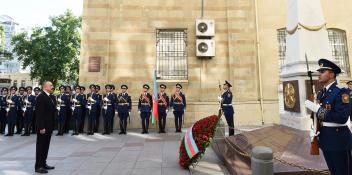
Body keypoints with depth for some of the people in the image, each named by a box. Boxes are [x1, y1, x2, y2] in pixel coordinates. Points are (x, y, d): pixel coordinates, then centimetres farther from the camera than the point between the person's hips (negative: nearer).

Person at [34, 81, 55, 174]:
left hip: (49, 126, 8)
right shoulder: (41, 97, -15)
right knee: (40, 146, 3)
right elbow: (39, 113, -19)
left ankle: (43, 164, 27)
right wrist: (41, 127, -20)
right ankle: (38, 166, 14)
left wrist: (51, 125, 11)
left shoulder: (49, 97, 12)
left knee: (46, 146, 16)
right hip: (43, 127, -8)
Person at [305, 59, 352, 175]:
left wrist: (317, 109, -25)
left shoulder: (341, 93, -14)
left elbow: (341, 118, -24)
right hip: (325, 139, 7)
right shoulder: (321, 94, 8)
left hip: (338, 139, -7)